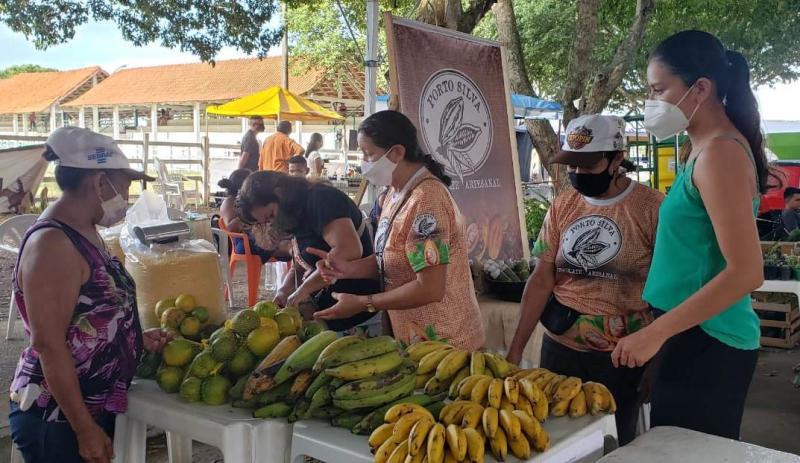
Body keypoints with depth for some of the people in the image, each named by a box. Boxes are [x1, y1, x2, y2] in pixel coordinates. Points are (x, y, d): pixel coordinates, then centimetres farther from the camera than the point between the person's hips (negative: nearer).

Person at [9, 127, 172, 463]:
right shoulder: (52, 244, -21)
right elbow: (49, 345, -23)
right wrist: (85, 429, -21)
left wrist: (137, 339, 13)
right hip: (57, 419, -9)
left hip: (96, 407, 9)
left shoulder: (85, 233, 8)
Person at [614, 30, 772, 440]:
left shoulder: (720, 153, -17)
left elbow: (746, 272, -23)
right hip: (700, 337, 10)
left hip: (705, 342, -10)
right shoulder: (704, 150, 14)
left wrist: (655, 333, -23)